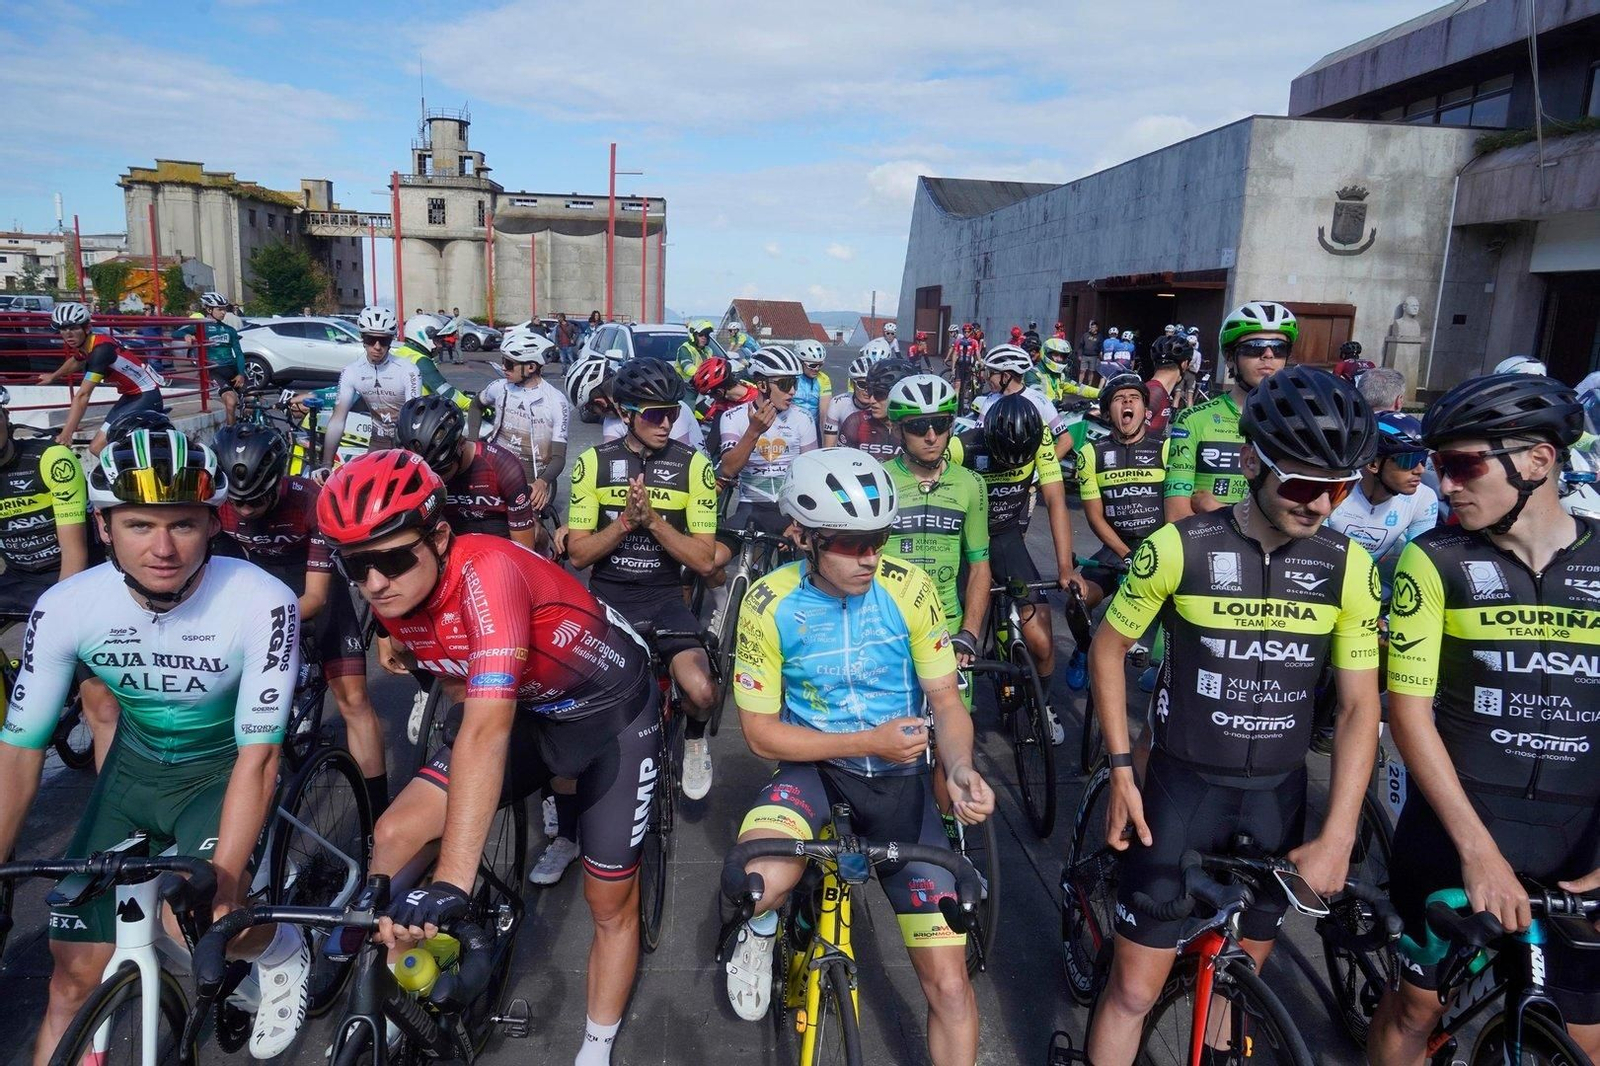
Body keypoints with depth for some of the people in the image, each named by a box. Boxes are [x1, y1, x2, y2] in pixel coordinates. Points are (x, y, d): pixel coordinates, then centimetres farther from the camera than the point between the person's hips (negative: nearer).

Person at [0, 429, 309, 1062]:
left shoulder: (262, 604, -30)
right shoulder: (63, 609, -20)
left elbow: (258, 755, -28)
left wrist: (221, 883, -35)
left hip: (226, 767, -3)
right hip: (135, 768, 3)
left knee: (199, 903, -28)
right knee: (75, 978, 2)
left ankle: (281, 954, 4)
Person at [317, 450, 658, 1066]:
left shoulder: (488, 570, -36)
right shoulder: (394, 596, -13)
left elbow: (488, 732, -46)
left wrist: (450, 883, -50)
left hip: (613, 715, -5)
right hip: (525, 710, 6)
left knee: (610, 905, 7)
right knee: (395, 836, -13)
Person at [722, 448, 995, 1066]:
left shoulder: (908, 588, -12)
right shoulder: (770, 604, -15)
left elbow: (946, 700, -5)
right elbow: (761, 733, -10)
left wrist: (960, 770, -26)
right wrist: (868, 742, -22)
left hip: (900, 778, 1)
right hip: (813, 766, -1)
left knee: (949, 983, -2)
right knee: (760, 885, -32)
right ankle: (761, 931, 6)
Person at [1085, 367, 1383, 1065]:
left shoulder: (1349, 569, -6)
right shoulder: (1180, 548, -15)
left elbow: (1360, 705, -1)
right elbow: (1108, 647, -2)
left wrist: (1337, 837, -6)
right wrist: (1120, 769, -6)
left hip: (1278, 797, 3)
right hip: (1181, 789, -3)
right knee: (1136, 987, 2)